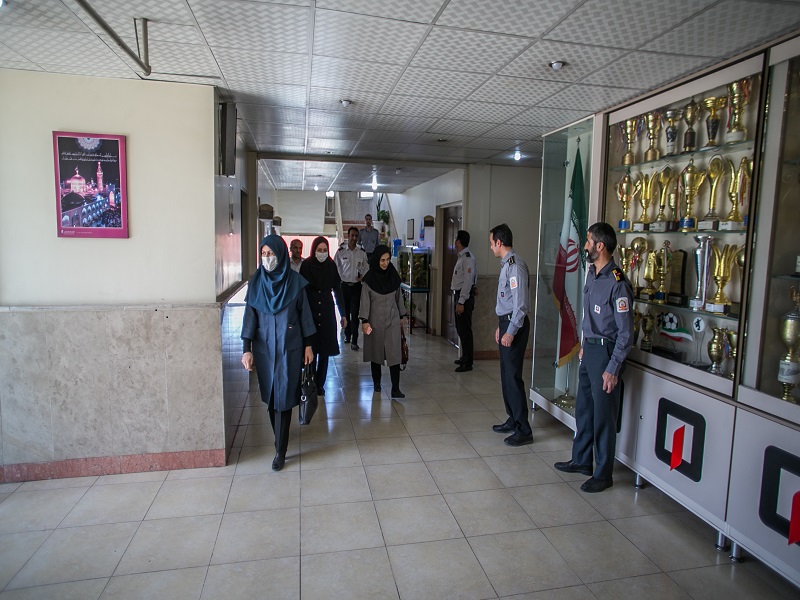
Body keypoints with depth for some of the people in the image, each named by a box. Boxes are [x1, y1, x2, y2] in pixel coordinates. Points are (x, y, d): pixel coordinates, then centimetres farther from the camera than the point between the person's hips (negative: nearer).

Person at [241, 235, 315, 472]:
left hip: (289, 347, -2)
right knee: (269, 394, 11)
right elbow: (250, 316, -1)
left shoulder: (295, 281, -5)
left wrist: (308, 345, 0)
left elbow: (304, 314, 0)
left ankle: (280, 450, 7)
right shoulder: (256, 281, -1)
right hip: (264, 347, 2)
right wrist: (247, 349, -6)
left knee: (283, 396, -3)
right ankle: (280, 438, 32)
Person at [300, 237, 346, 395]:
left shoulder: (331, 266, -1)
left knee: (324, 350, 6)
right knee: (310, 349, 1)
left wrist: (343, 314, 4)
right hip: (309, 311, -2)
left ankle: (320, 384, 18)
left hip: (327, 311, 2)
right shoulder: (306, 265, -6)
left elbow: (337, 290, 4)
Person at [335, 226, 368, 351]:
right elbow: (336, 267, 5)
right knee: (345, 312, 9)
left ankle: (354, 341, -5)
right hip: (344, 285, 0)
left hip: (356, 286, 0)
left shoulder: (362, 253, 6)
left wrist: (362, 276, -3)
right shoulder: (341, 251, 1)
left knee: (355, 313, -5)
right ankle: (347, 334, 27)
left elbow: (364, 268, 14)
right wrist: (340, 279, -2)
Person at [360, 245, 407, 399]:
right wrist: (364, 321, -13)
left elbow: (398, 297, 10)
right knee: (376, 351, 10)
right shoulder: (369, 278, -8)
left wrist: (402, 316, 13)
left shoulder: (394, 275, 1)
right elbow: (365, 300, -8)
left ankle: (395, 389, -5)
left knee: (394, 353, -6)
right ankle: (376, 382, 29)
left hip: (392, 320, 2)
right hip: (375, 320, -2)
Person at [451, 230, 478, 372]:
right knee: (461, 329, 17)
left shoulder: (467, 258, -16)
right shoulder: (461, 257, 14)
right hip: (459, 295, 10)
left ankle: (467, 363, 3)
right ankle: (465, 358, 29)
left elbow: (468, 281, -21)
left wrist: (461, 302, -22)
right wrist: (458, 300, 15)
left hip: (464, 297, -10)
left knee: (465, 330, -5)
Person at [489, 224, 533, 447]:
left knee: (513, 377, -7)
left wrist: (510, 331, -21)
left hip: (514, 324, -10)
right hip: (506, 322, 10)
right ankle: (513, 420, 28)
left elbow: (520, 303, -21)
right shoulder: (506, 264, 14)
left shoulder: (515, 265, -17)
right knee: (506, 375, 16)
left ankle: (524, 430, 1)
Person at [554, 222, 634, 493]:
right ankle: (581, 461, 34)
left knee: (603, 415, 4)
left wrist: (613, 369, -19)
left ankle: (603, 474, 20)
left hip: (605, 351, -9)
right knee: (583, 408, 18)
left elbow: (625, 332, -19)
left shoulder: (617, 283, -21)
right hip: (589, 349, 9)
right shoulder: (592, 274, 7)